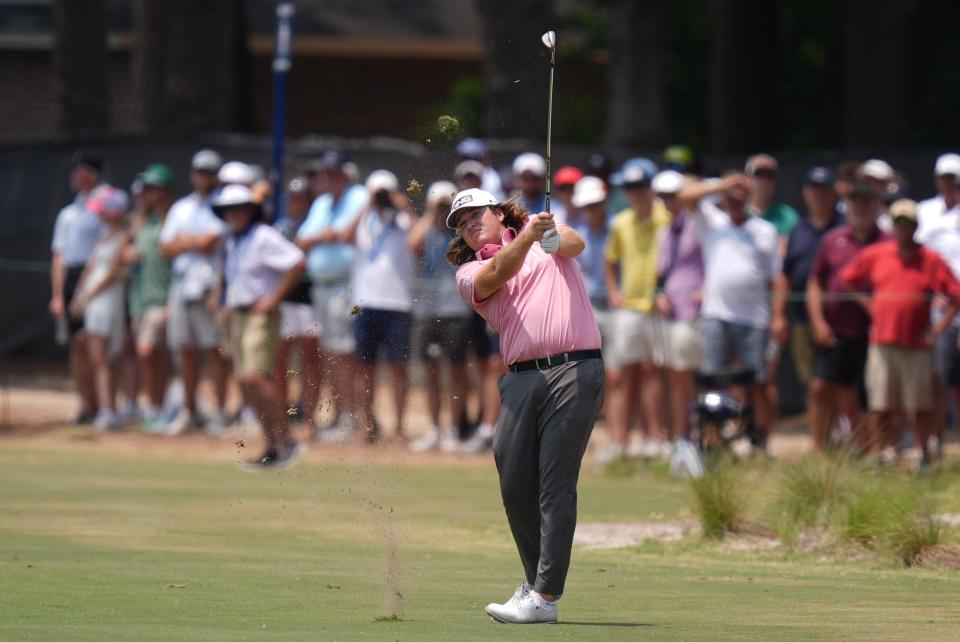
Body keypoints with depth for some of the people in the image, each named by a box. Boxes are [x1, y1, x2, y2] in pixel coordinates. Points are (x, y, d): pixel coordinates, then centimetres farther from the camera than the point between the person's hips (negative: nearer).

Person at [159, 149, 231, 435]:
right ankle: (189, 410, 14)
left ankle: (221, 411, -7)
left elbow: (213, 245, -9)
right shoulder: (180, 208, 20)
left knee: (215, 348, -8)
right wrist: (195, 243, -4)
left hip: (210, 283, -6)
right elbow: (166, 248, 11)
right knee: (186, 349, 7)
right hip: (181, 283, 6)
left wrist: (184, 241, -2)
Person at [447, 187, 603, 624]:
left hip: (574, 370, -4)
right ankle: (536, 579, 17)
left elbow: (575, 244, -5)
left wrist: (556, 236, -29)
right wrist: (527, 239, -26)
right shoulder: (469, 273, 15)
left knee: (556, 485, -9)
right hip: (521, 378, 4)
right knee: (515, 485, 1)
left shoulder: (542, 230, 15)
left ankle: (545, 596, -13)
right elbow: (497, 275, -7)